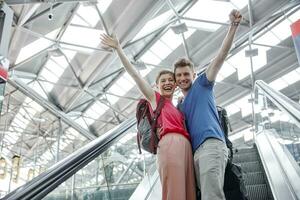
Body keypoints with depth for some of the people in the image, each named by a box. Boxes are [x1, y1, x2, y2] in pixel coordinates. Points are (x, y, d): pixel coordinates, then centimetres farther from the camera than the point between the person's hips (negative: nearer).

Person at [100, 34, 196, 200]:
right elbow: (134, 74, 13)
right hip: (169, 143, -7)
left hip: (186, 146, 7)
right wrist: (118, 49, 9)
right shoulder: (154, 98, 18)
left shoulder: (179, 108, 34)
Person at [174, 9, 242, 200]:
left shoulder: (202, 85, 15)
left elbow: (221, 55, 5)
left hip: (211, 144, -7)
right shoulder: (180, 106, 32)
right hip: (195, 151, 8)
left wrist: (233, 25, -6)